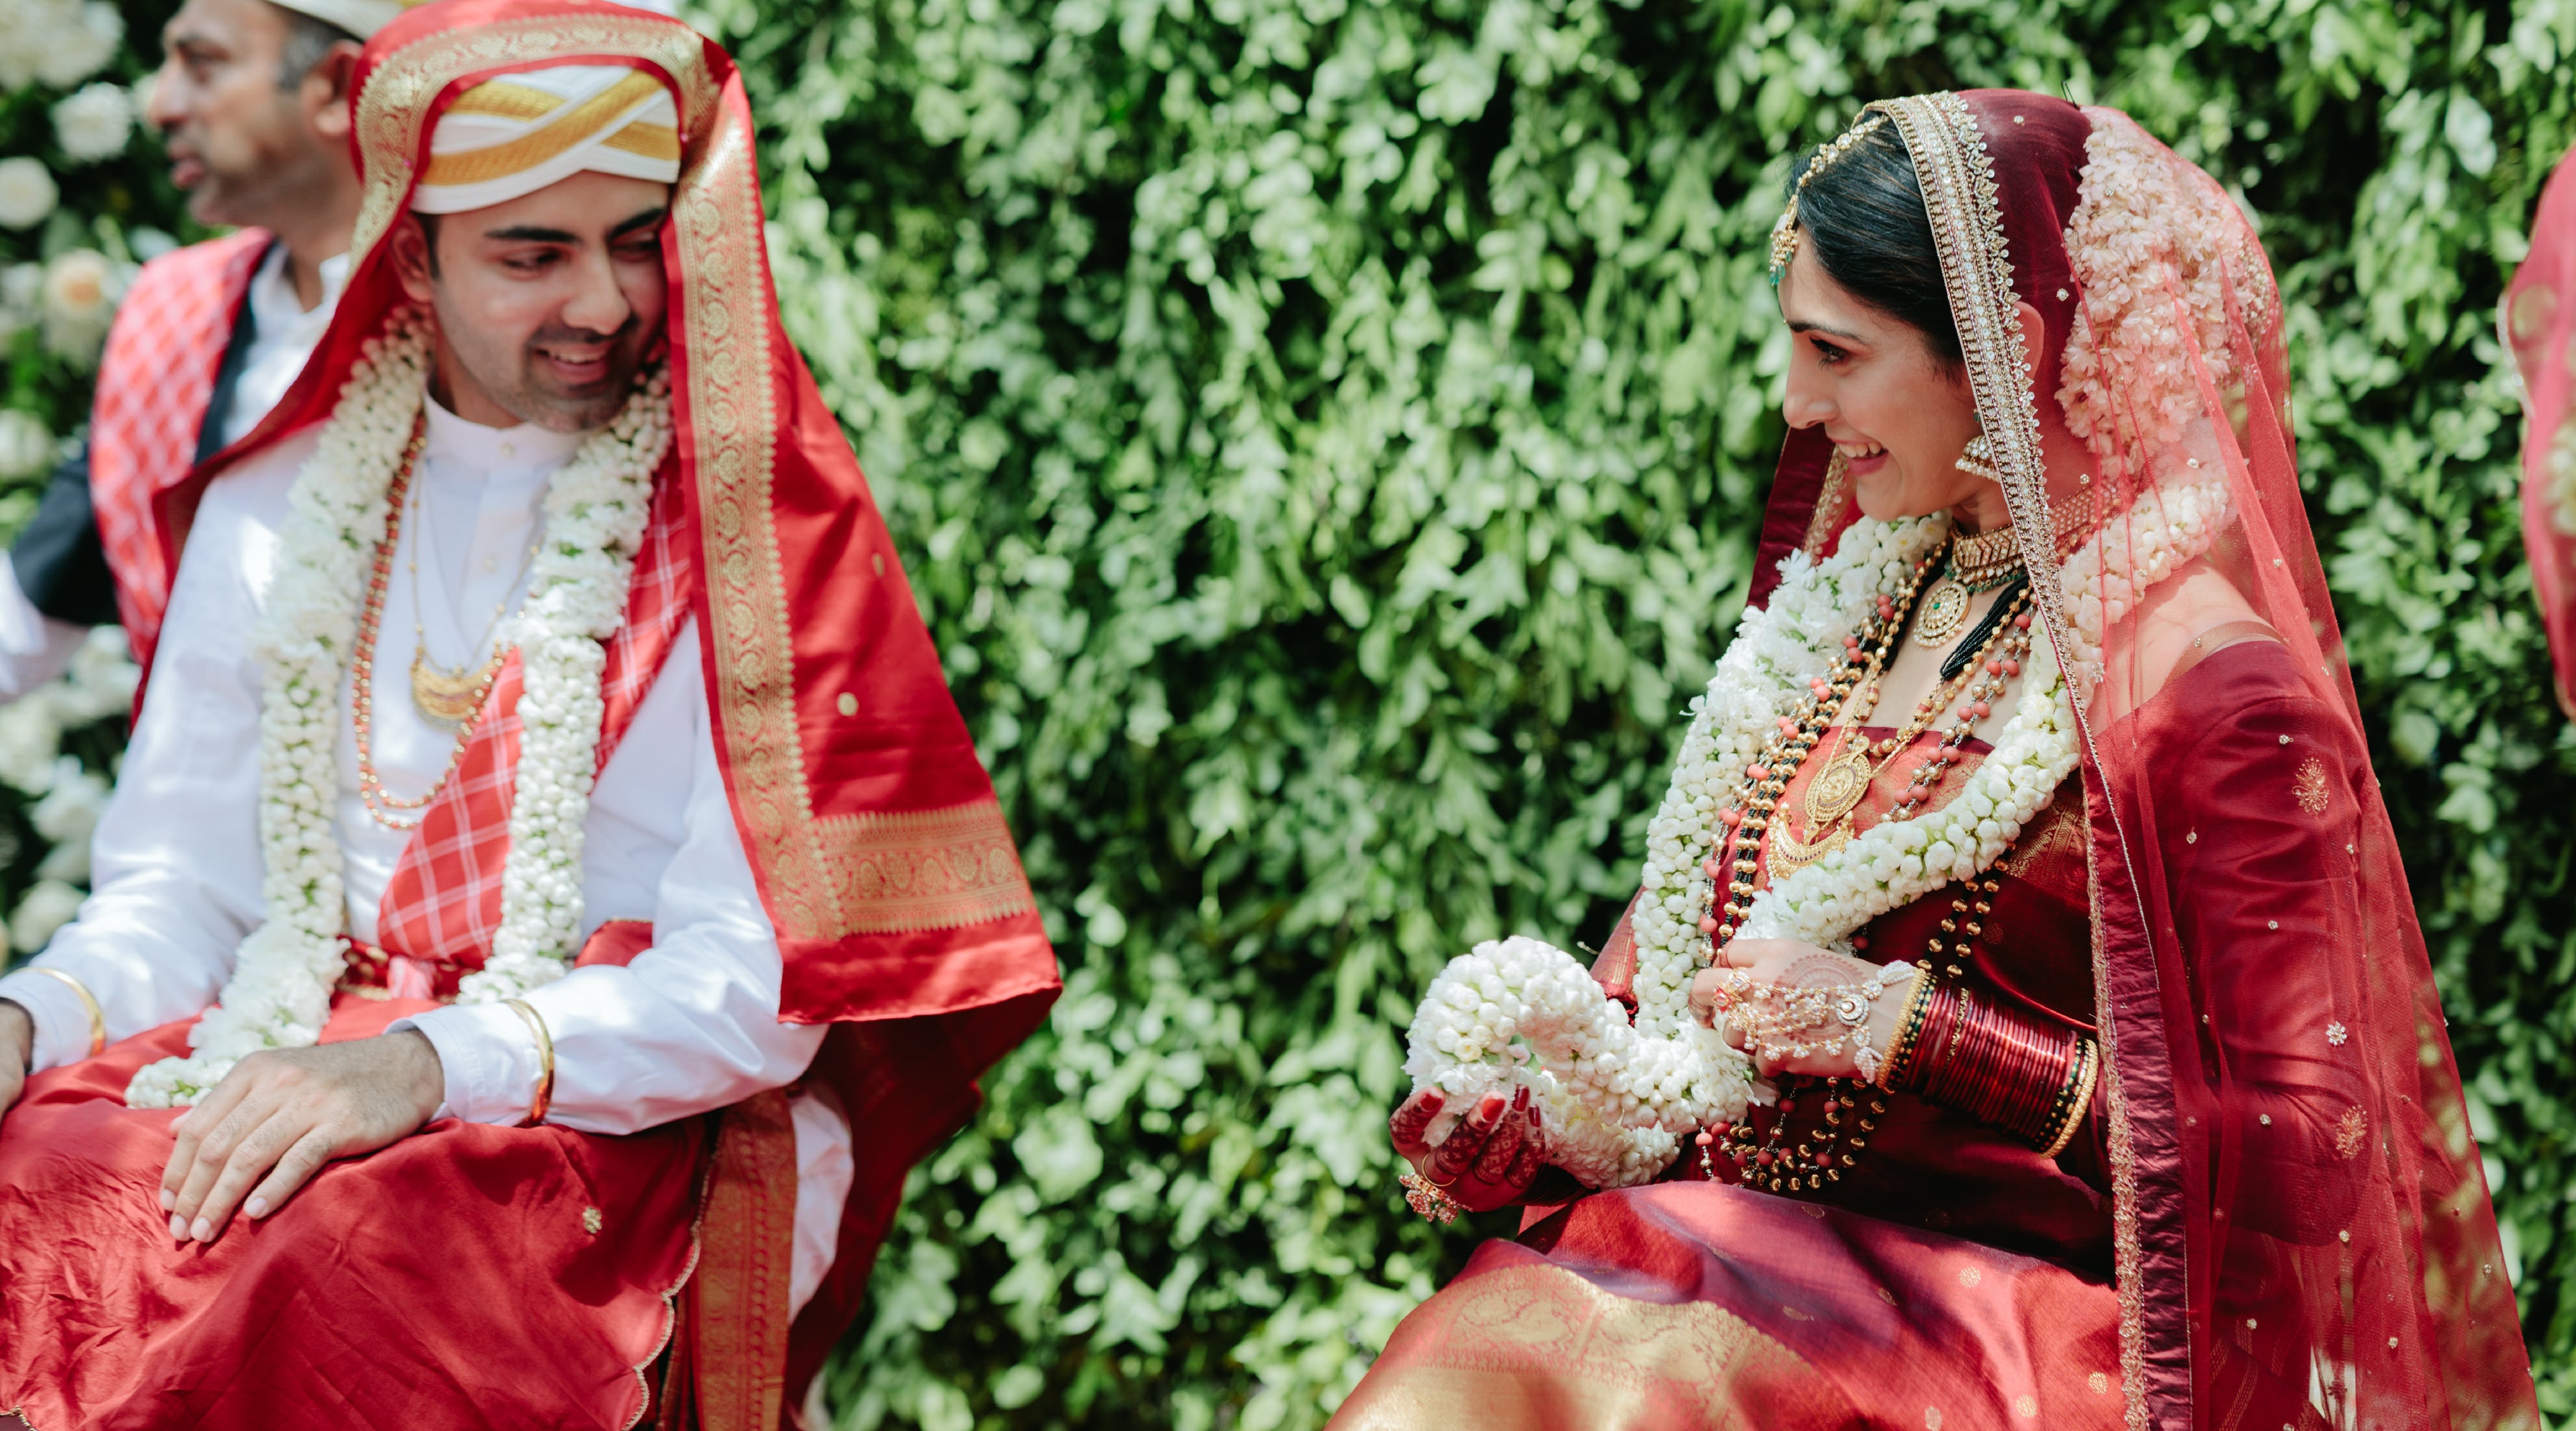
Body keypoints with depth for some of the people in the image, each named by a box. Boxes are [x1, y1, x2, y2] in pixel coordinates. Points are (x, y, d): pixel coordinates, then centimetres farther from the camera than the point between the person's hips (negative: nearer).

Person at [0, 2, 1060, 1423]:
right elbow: (178, 892, 14)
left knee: (347, 1268, -37)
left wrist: (428, 1064, -24)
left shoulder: (750, 521, 0)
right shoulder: (275, 514, 13)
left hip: (652, 1134, -3)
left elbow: (757, 986, -9)